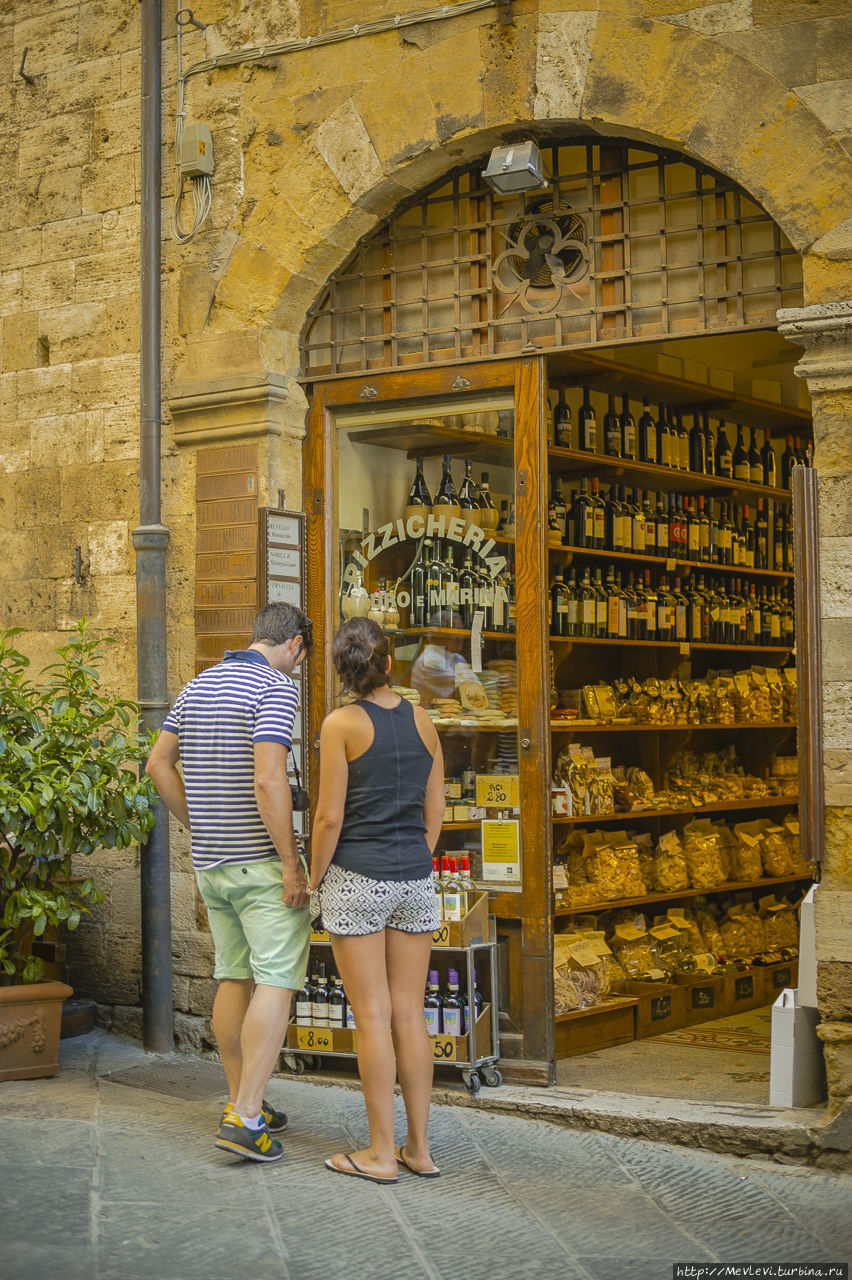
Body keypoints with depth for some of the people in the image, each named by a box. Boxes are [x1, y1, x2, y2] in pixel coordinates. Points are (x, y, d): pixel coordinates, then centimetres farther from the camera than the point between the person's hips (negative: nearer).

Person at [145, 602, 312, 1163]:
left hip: (212, 863, 8)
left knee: (235, 978, 14)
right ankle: (245, 1118, -11)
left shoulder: (199, 686, 12)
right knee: (276, 983, -6)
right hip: (263, 861, -8)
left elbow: (159, 764, 16)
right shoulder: (276, 688, -13)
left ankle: (243, 1102, 21)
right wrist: (293, 863, -19)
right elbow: (268, 780, -23)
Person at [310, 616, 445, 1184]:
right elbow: (435, 812, 9)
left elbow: (330, 817, -11)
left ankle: (381, 1153, 6)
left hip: (356, 879, -5)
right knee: (411, 1015, 10)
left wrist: (315, 881, 1)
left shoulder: (342, 723, -9)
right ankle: (420, 1147, 15)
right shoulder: (423, 721, 5)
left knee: (373, 1015, 0)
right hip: (416, 880, 5)